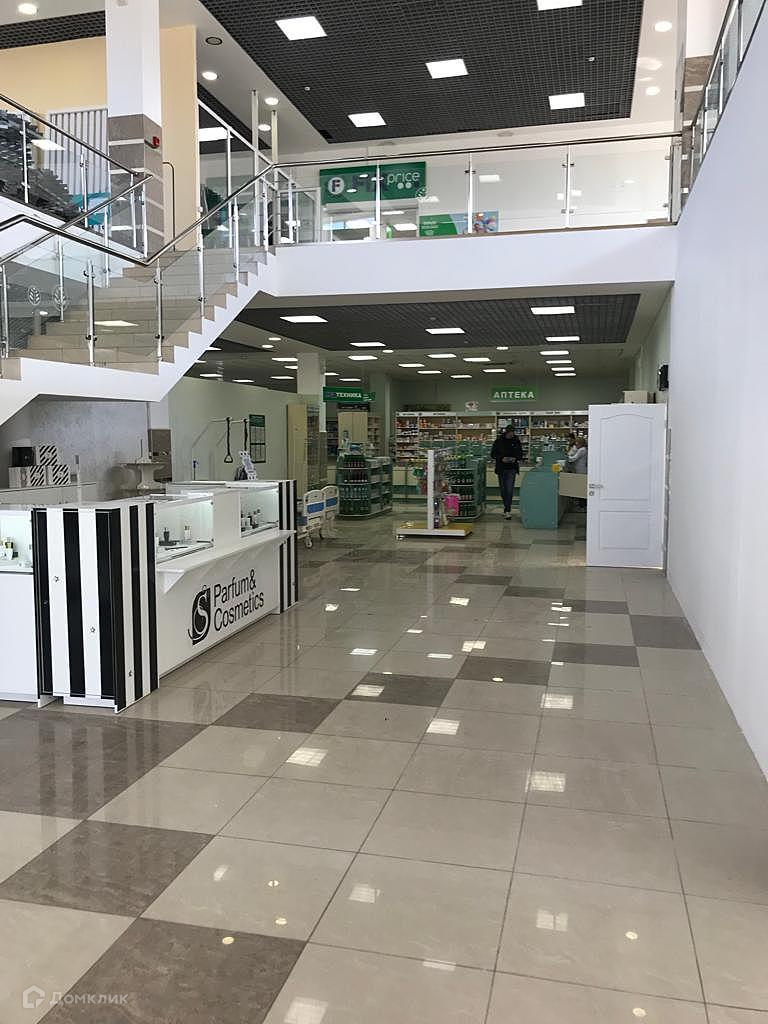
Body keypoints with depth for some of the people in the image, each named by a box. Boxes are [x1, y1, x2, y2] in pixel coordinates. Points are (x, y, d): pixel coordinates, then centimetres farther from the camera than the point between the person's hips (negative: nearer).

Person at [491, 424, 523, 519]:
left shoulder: (516, 441, 2)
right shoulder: (499, 441, -1)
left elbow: (520, 454, 11)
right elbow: (493, 454, 1)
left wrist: (515, 458, -11)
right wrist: (501, 458, -16)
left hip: (512, 468, -1)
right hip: (501, 468, 1)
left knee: (510, 489, -11)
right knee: (503, 489, 9)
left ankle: (507, 511, -12)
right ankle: (507, 508, 27)